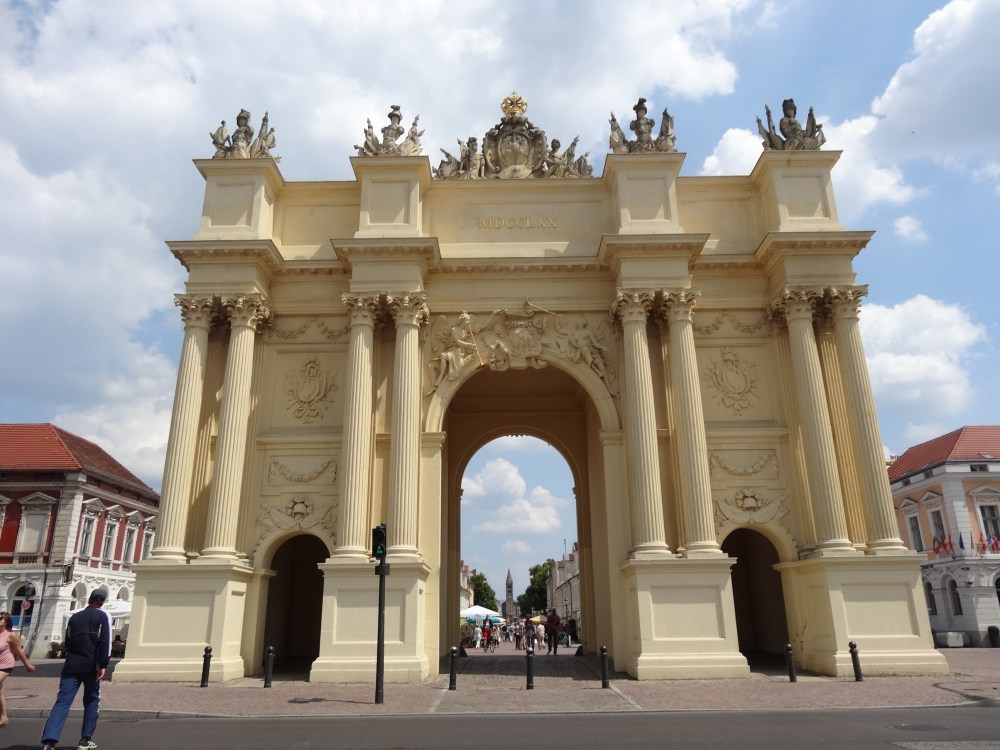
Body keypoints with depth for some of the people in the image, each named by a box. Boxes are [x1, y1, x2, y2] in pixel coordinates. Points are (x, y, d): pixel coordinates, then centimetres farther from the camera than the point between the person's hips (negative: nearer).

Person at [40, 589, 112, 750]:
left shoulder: (75, 617, 15)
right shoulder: (103, 616, 0)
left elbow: (68, 642, 21)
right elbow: (105, 641, -12)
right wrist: (103, 665, -12)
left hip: (72, 665, 3)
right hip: (91, 666, -3)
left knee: (62, 702, -2)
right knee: (92, 701, 11)